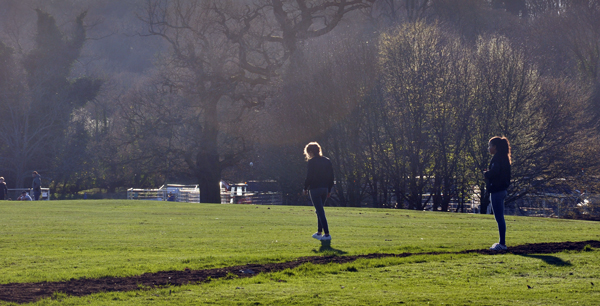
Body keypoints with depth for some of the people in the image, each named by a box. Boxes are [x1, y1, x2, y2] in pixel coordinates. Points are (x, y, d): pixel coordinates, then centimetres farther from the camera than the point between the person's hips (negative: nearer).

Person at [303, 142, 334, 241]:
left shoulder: (312, 162, -10)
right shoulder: (327, 161, 10)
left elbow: (309, 177, -12)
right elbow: (331, 177, 12)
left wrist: (305, 188, 1)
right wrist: (329, 190, 17)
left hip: (315, 189, -7)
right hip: (325, 188, 7)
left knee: (320, 211, -7)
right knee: (319, 211, 20)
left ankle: (327, 234, -13)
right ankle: (319, 232, 25)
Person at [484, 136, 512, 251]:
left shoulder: (497, 158, -14)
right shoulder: (503, 158, 16)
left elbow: (493, 173, -26)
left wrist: (485, 173, -6)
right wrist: (488, 174, 7)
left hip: (497, 191, -10)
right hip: (501, 190, 10)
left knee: (499, 218, -8)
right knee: (500, 218, 14)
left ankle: (502, 244, -8)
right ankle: (502, 243, 17)